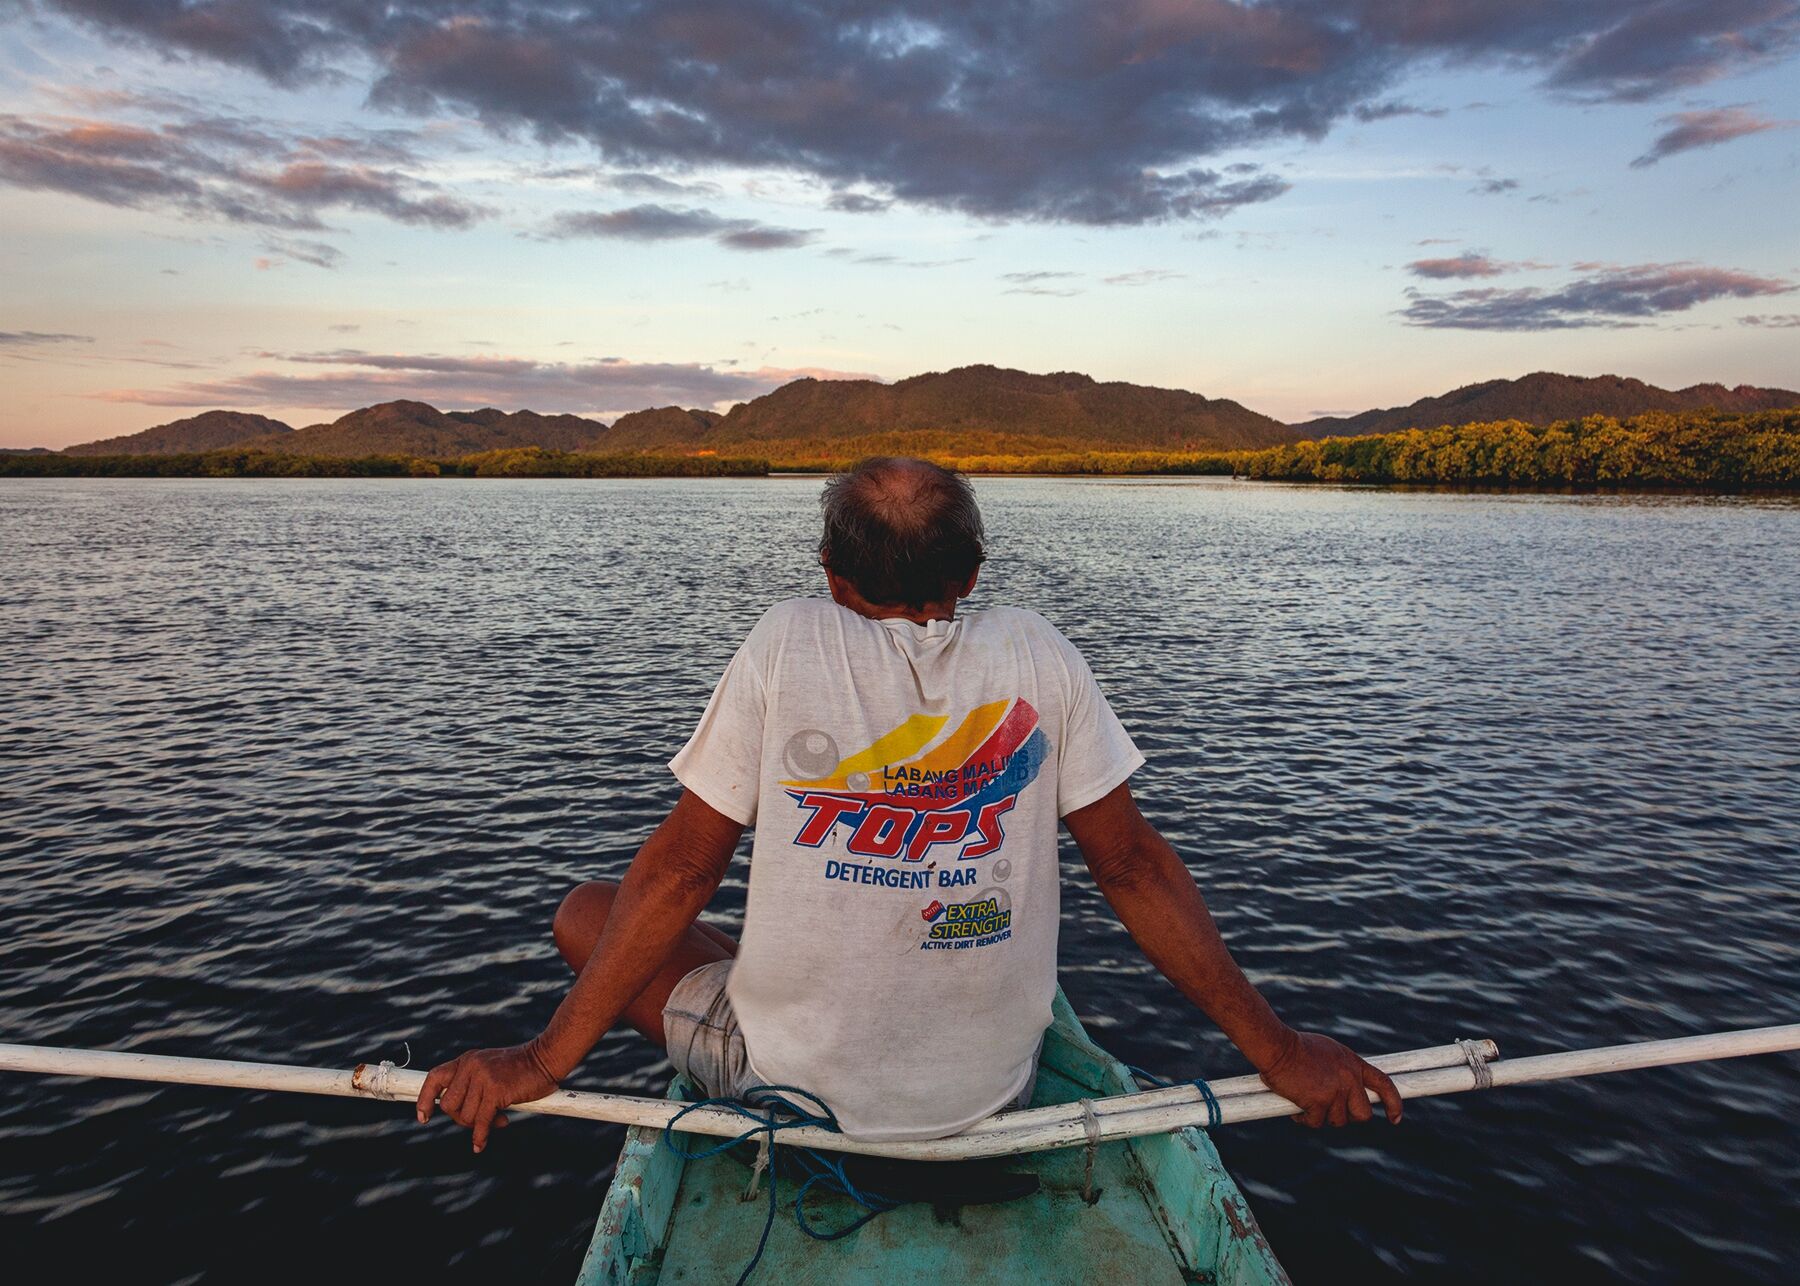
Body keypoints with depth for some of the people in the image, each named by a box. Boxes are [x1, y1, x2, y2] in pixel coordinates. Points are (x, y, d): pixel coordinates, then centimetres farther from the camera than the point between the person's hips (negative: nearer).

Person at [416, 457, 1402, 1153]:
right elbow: (1132, 866, -6)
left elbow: (678, 872, -12)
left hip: (791, 1088, -3)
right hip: (988, 1097, 4)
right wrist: (1276, 1047, 3)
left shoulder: (788, 643, -13)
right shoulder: (1035, 655, -8)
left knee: (586, 912, 16)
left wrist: (543, 1060, -3)